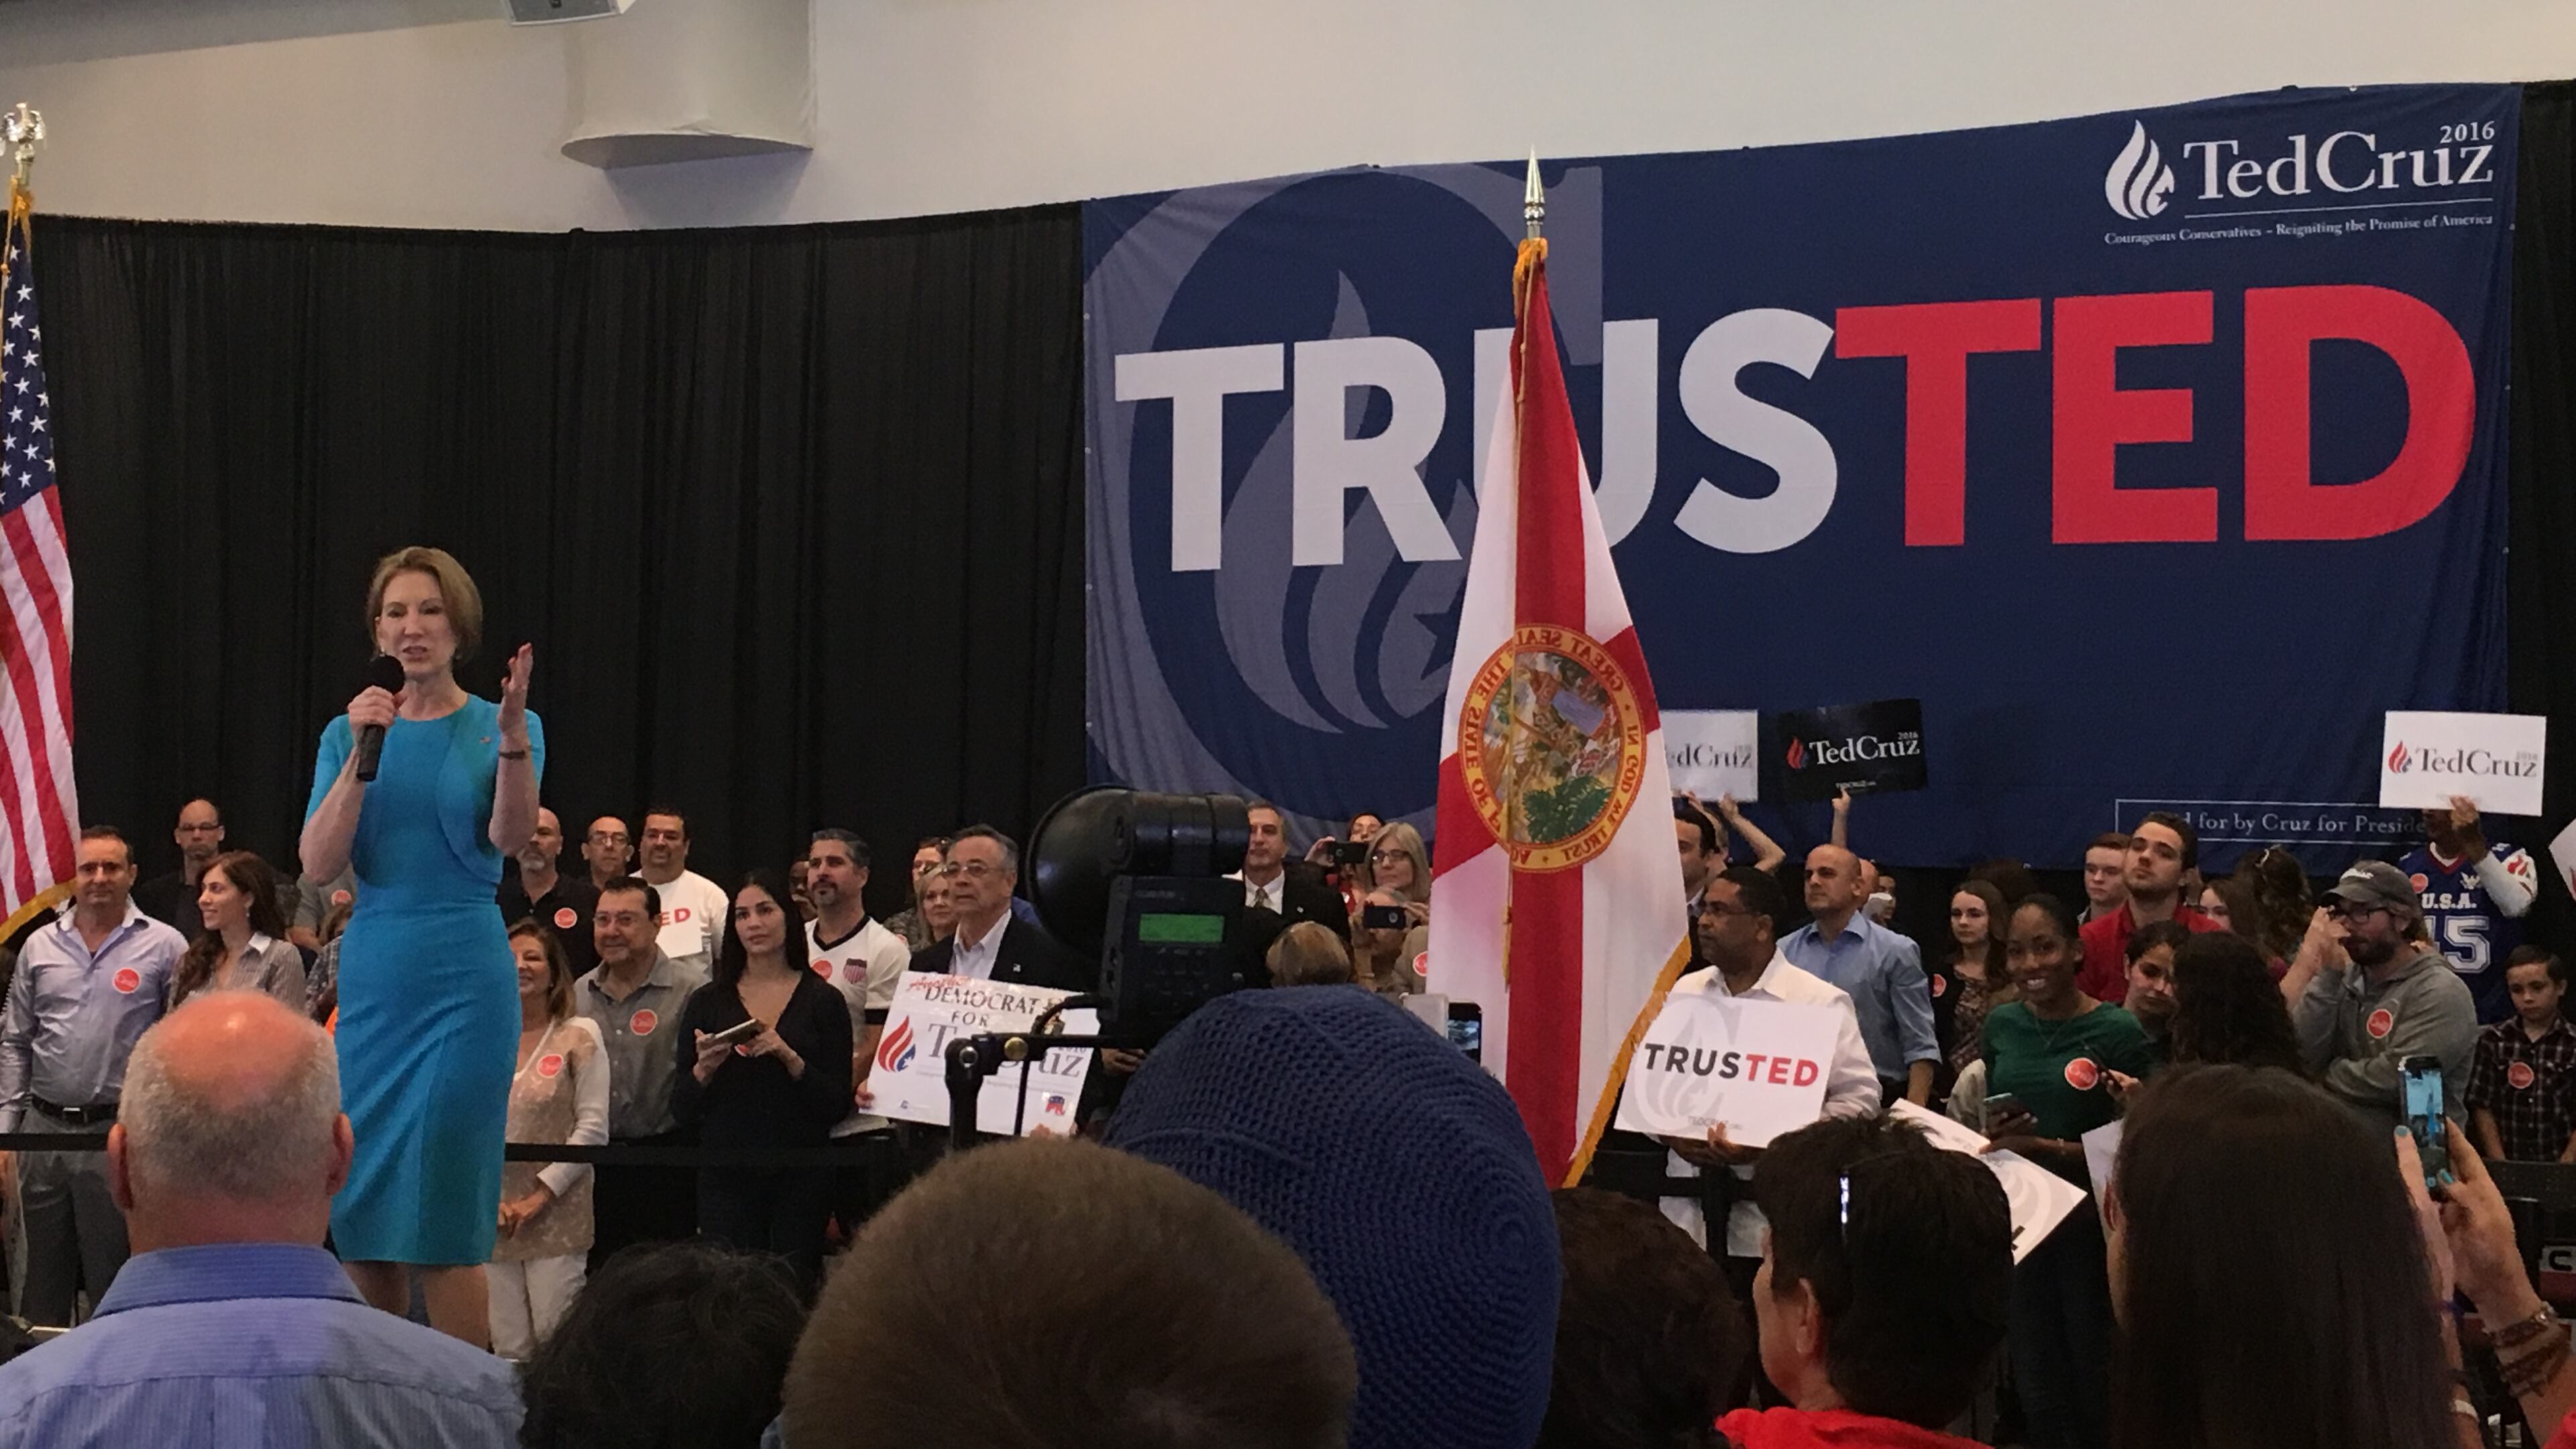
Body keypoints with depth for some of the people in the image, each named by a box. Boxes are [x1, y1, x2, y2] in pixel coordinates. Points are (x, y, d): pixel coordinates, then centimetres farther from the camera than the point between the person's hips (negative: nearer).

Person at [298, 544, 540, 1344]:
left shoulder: (503, 727, 1)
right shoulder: (348, 732, 8)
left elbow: (509, 836, -17)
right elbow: (318, 865, -4)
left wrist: (512, 733, -31)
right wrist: (362, 755, -13)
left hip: (465, 978, -4)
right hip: (370, 976, 4)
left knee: (439, 1212, -8)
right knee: (358, 1203, 7)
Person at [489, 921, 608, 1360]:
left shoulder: (579, 1037, 2)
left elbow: (593, 1127, -4)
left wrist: (541, 1194, -9)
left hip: (557, 1216, -3)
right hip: (492, 1220, 3)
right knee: (507, 1347, 2)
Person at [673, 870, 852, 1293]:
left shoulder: (823, 1001, 4)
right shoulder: (707, 1002, 9)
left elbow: (839, 1105, -2)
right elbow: (681, 1110, 7)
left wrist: (790, 1058, -15)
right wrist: (704, 1069, -12)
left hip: (800, 1179, -1)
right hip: (725, 1177, 1)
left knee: (795, 1291, -5)